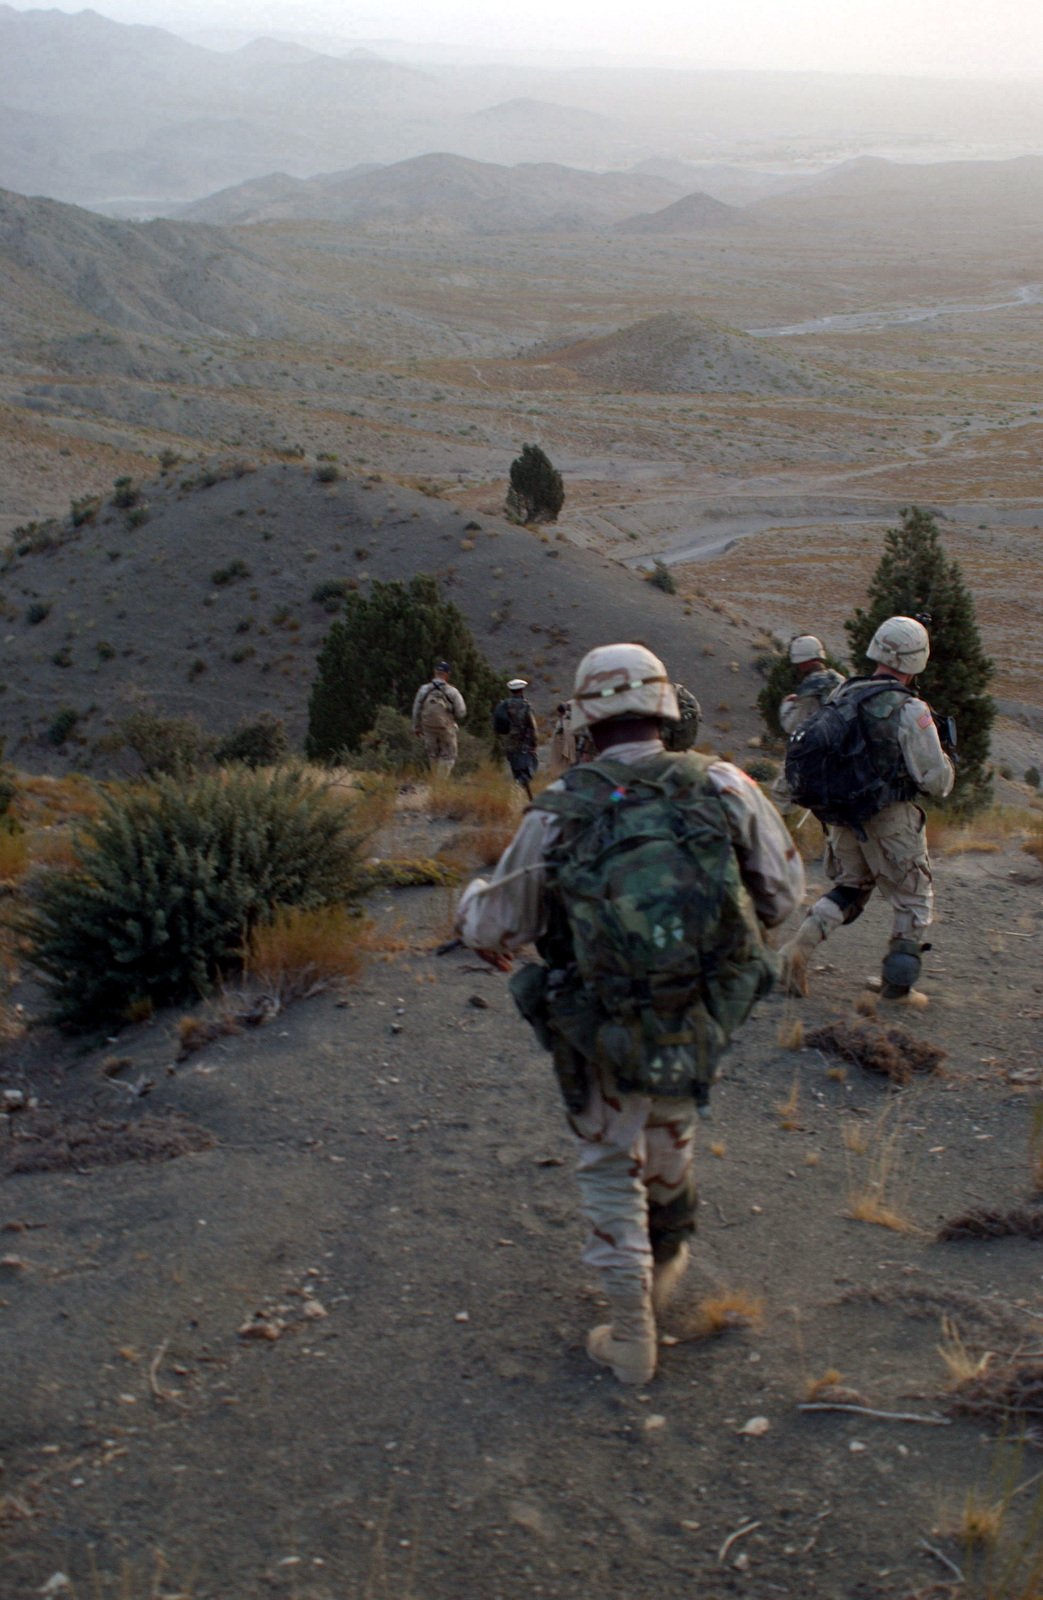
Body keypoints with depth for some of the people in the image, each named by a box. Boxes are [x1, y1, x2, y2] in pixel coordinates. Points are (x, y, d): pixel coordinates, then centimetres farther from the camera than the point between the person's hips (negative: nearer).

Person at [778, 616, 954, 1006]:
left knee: (848, 890, 22)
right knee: (913, 900, 13)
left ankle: (799, 945, 2)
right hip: (891, 821, -6)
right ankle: (897, 986, 17)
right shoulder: (910, 711, -18)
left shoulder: (842, 695, 1)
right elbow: (936, 780, -14)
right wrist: (948, 765, 6)